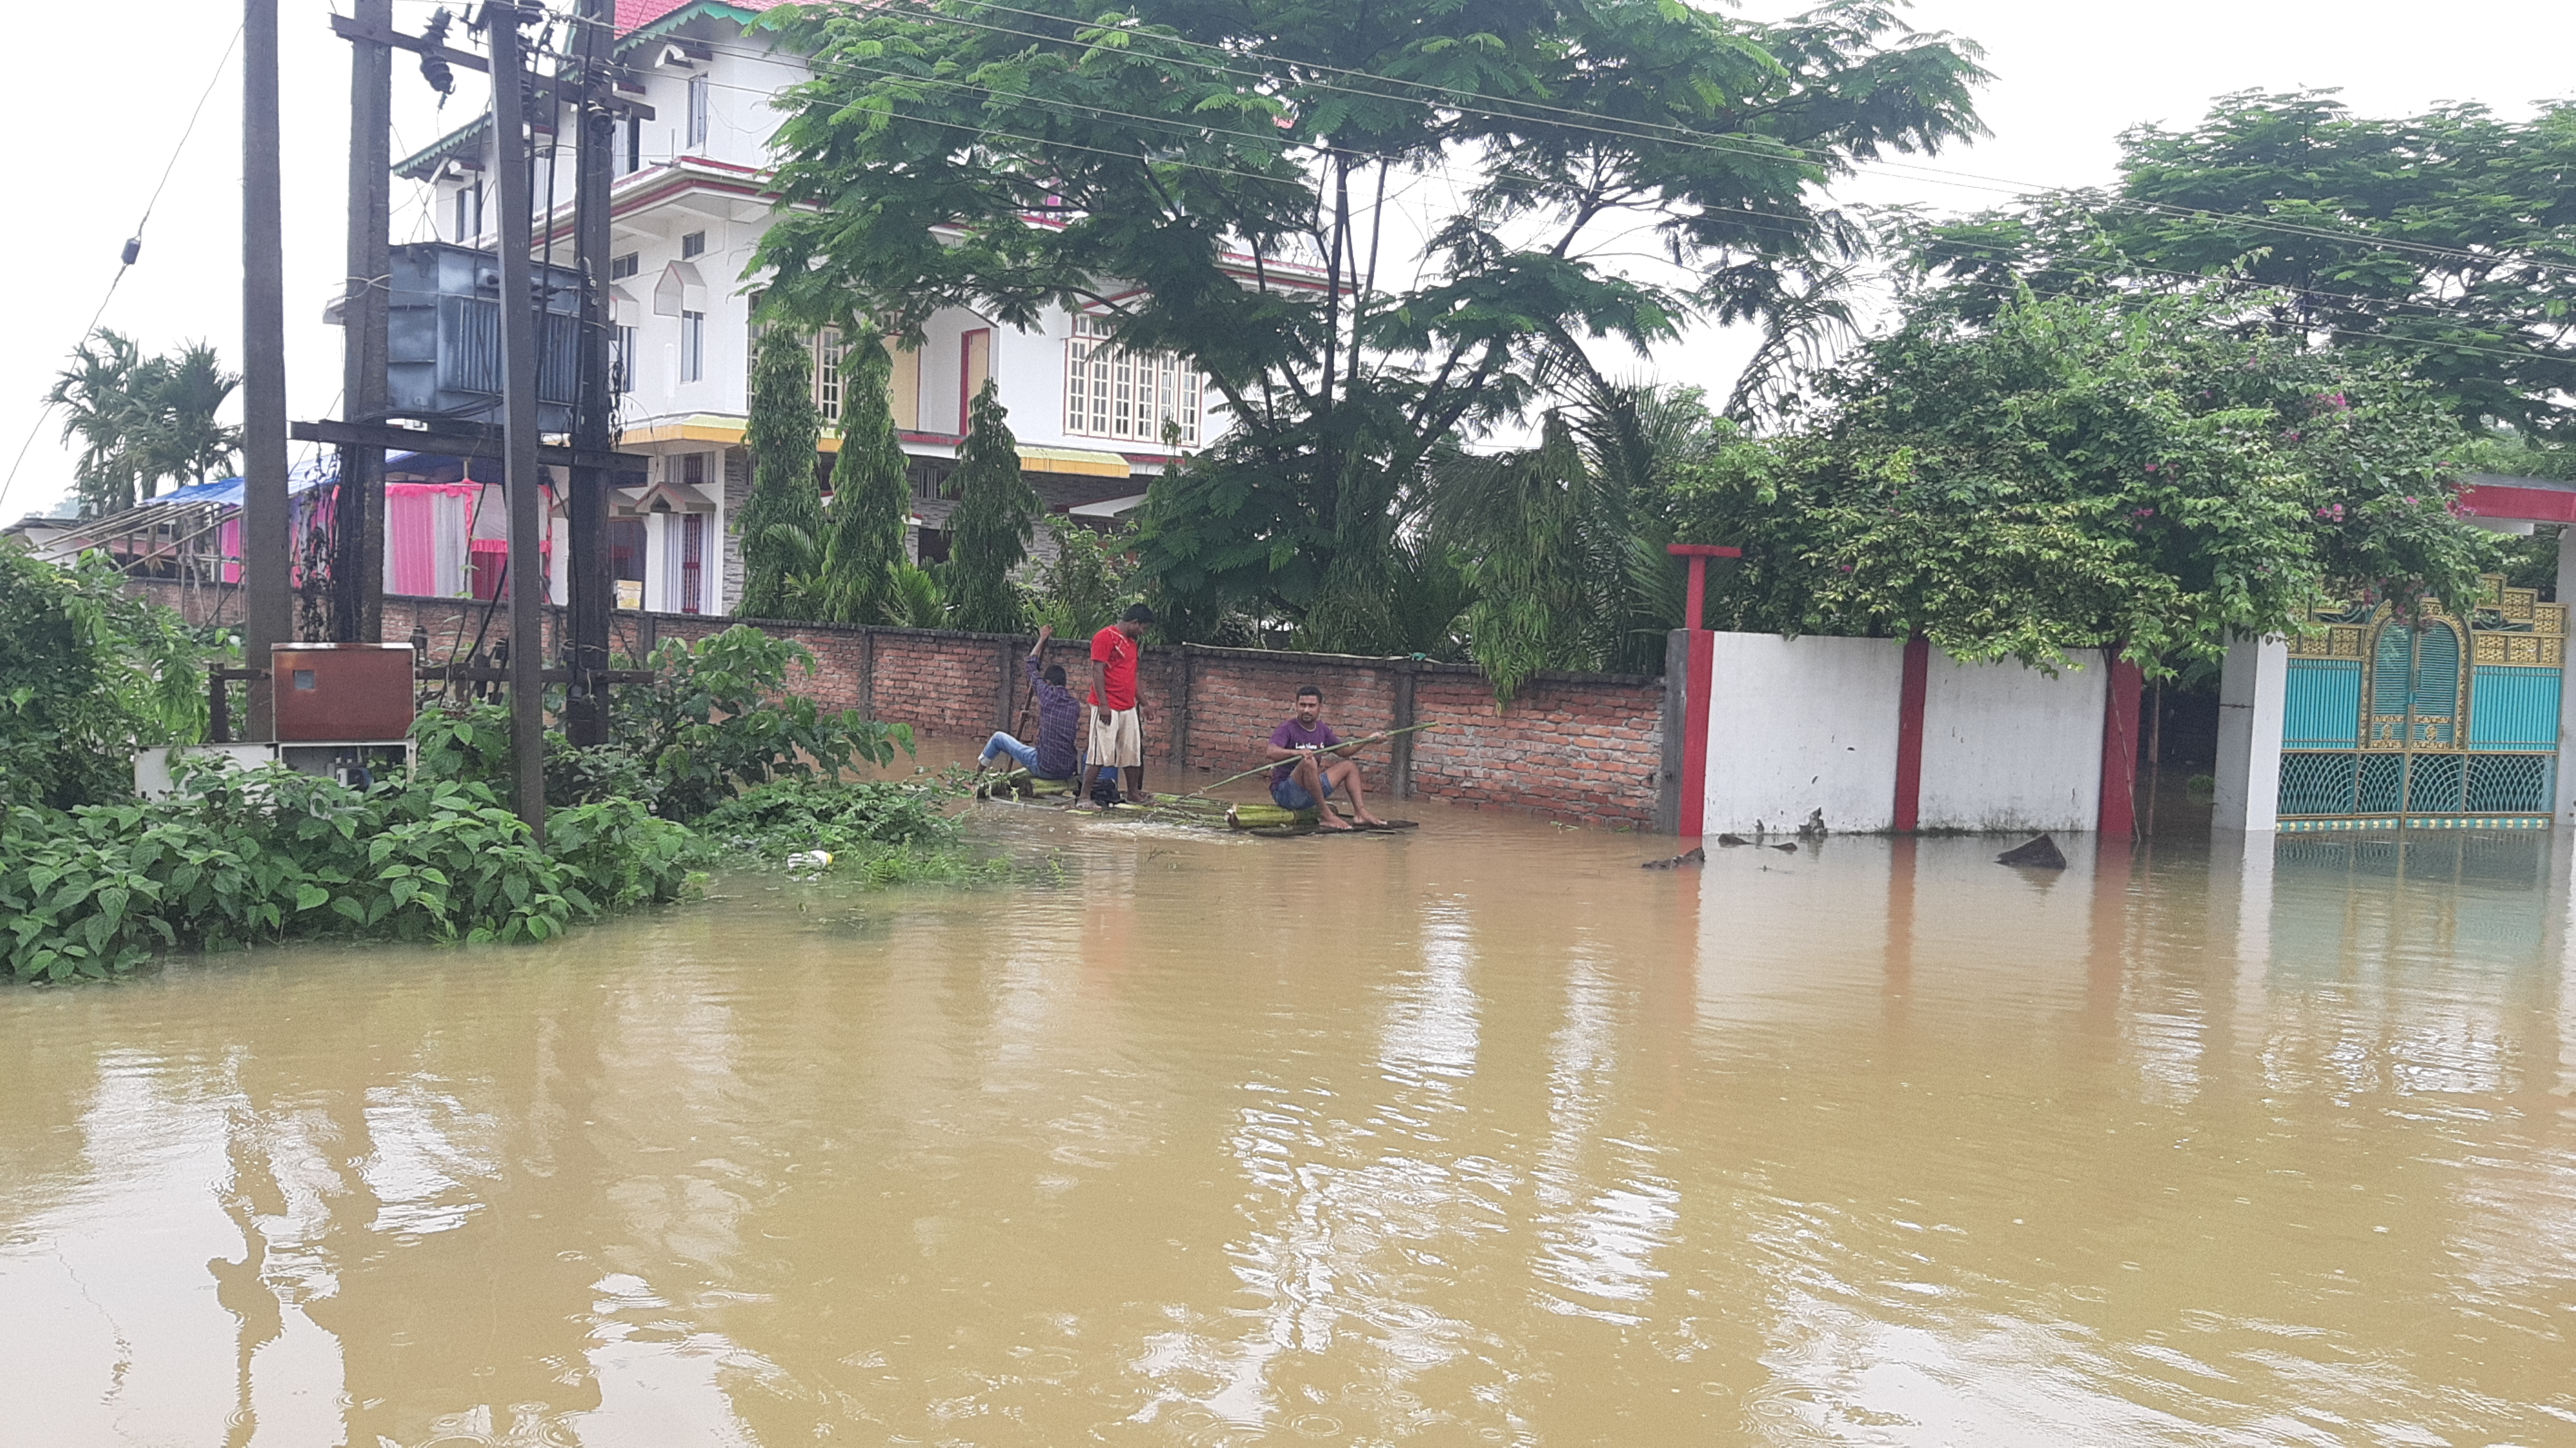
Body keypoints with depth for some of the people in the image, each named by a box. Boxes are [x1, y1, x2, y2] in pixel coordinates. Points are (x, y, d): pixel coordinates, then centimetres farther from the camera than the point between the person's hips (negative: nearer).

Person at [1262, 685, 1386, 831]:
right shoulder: (1287, 730, -13)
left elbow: (1344, 750, 22)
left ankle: (1360, 812, -3)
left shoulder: (1322, 730, 10)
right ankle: (1325, 815, -28)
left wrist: (1367, 741, 10)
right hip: (1284, 792, -8)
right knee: (1309, 761, -34)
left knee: (1349, 766, 11)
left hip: (1310, 794, 8)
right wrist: (1298, 752, -47)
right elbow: (1272, 752, -31)